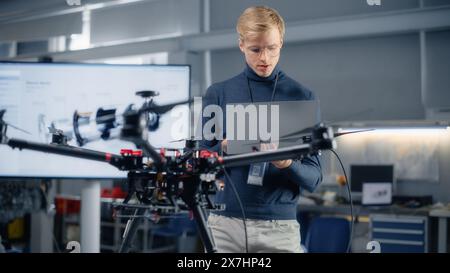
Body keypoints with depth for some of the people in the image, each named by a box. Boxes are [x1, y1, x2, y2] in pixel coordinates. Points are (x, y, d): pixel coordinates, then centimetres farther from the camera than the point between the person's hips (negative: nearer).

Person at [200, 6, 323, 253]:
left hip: (280, 226, -1)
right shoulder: (218, 93, 6)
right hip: (224, 223, 1)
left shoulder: (302, 98, 2)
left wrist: (287, 164, -19)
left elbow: (313, 178, 1)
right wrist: (225, 147, -15)